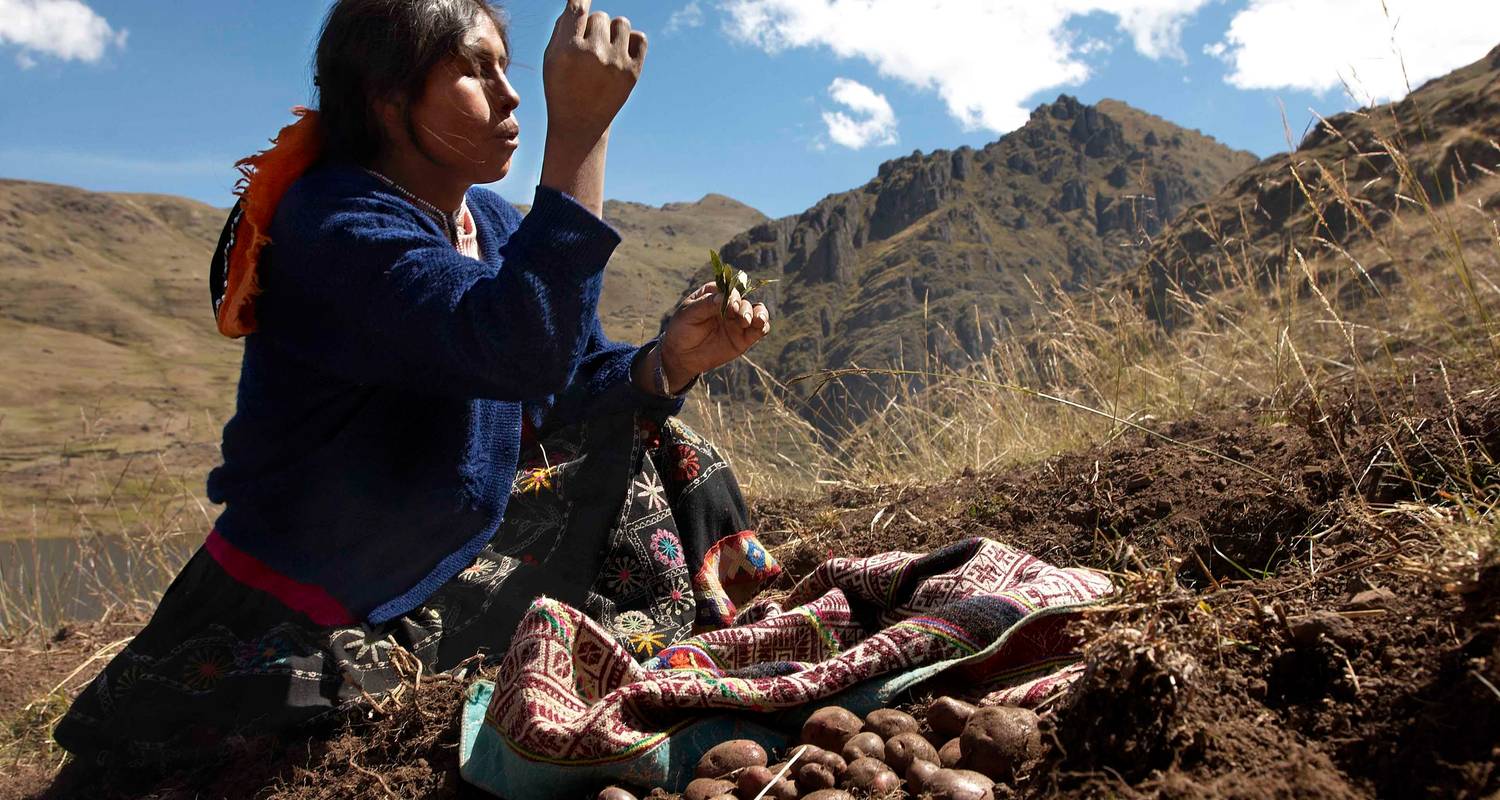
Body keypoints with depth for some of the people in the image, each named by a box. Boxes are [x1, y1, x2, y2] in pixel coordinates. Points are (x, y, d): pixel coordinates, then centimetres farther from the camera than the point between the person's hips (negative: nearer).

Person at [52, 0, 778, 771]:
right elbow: (520, 351, -40)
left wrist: (673, 357, -18)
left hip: (457, 550, 7)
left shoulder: (494, 221, 1)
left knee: (651, 440, 8)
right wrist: (577, 132, -40)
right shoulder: (335, 222, -24)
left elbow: (578, 390, 1)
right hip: (305, 612, -7)